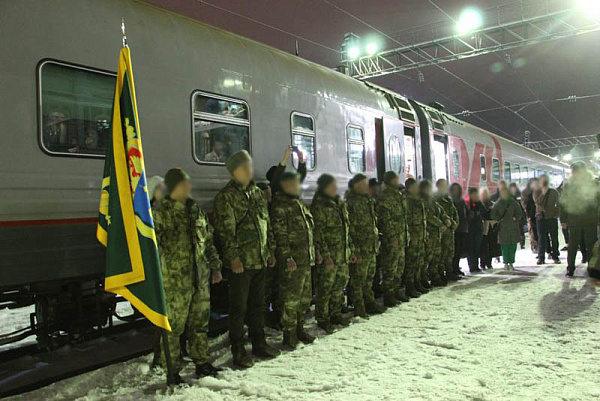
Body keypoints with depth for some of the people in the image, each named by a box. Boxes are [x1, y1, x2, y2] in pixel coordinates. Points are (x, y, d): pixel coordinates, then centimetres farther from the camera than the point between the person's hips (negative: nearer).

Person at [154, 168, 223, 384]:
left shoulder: (196, 210, 13)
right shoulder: (161, 212, -7)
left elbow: (208, 241, 19)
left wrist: (215, 266, 18)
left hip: (200, 278, 6)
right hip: (175, 281, -6)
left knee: (200, 322, 15)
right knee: (173, 326, 0)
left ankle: (202, 363, 30)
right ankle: (172, 371, 14)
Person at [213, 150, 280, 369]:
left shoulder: (257, 193, 13)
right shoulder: (226, 196, -9)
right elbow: (226, 230, -14)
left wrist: (270, 250, 15)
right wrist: (233, 257, -19)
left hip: (260, 260, 7)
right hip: (240, 262, -7)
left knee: (258, 304, 17)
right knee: (239, 307, 2)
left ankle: (259, 343, 30)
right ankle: (238, 350, 14)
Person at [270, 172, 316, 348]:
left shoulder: (300, 204, 18)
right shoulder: (280, 206, -10)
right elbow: (280, 235, -16)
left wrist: (314, 253, 20)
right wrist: (288, 258, -21)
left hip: (307, 260, 9)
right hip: (292, 261, -9)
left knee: (305, 297, 15)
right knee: (291, 298, -2)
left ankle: (299, 328, 29)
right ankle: (289, 333, 10)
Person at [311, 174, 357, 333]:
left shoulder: (340, 204, 15)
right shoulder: (319, 206, -11)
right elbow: (318, 232, -15)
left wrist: (351, 250, 17)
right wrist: (325, 255, -19)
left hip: (343, 254, 8)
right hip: (329, 256, -8)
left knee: (340, 285, 14)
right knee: (325, 287, 0)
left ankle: (335, 314, 29)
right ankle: (322, 319, 12)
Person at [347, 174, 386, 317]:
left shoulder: (369, 201, 15)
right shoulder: (352, 203, -14)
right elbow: (351, 229, -17)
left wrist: (376, 244, 19)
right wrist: (356, 250, -19)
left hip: (372, 248, 9)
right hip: (361, 250, -8)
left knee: (369, 277, 18)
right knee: (358, 278, 0)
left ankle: (369, 302, 30)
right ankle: (359, 307, 9)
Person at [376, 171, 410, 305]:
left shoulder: (399, 195, 18)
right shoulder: (384, 196, -12)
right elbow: (385, 219, -18)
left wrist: (405, 233, 19)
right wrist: (392, 236, -21)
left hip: (401, 237, 9)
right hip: (391, 238, -9)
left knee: (400, 266, 15)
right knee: (390, 267, -6)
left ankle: (396, 291, 25)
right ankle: (388, 295, 1)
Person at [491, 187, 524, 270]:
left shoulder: (514, 203, 7)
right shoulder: (498, 204, 4)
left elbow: (520, 214, 8)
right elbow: (493, 215, 3)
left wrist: (515, 218, -10)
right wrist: (499, 219, -10)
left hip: (513, 228, 1)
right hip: (503, 228, -1)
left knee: (513, 246, 0)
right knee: (504, 246, -1)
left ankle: (511, 263, 10)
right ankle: (506, 263, 9)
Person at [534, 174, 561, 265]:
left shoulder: (554, 192, 8)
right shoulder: (537, 192, 7)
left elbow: (558, 204, 8)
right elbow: (537, 202, -10)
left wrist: (556, 214, -2)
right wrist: (543, 193, -17)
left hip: (552, 218, 1)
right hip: (541, 217, 0)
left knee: (554, 238, 2)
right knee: (541, 238, 0)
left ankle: (555, 257, 10)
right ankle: (541, 258, 4)